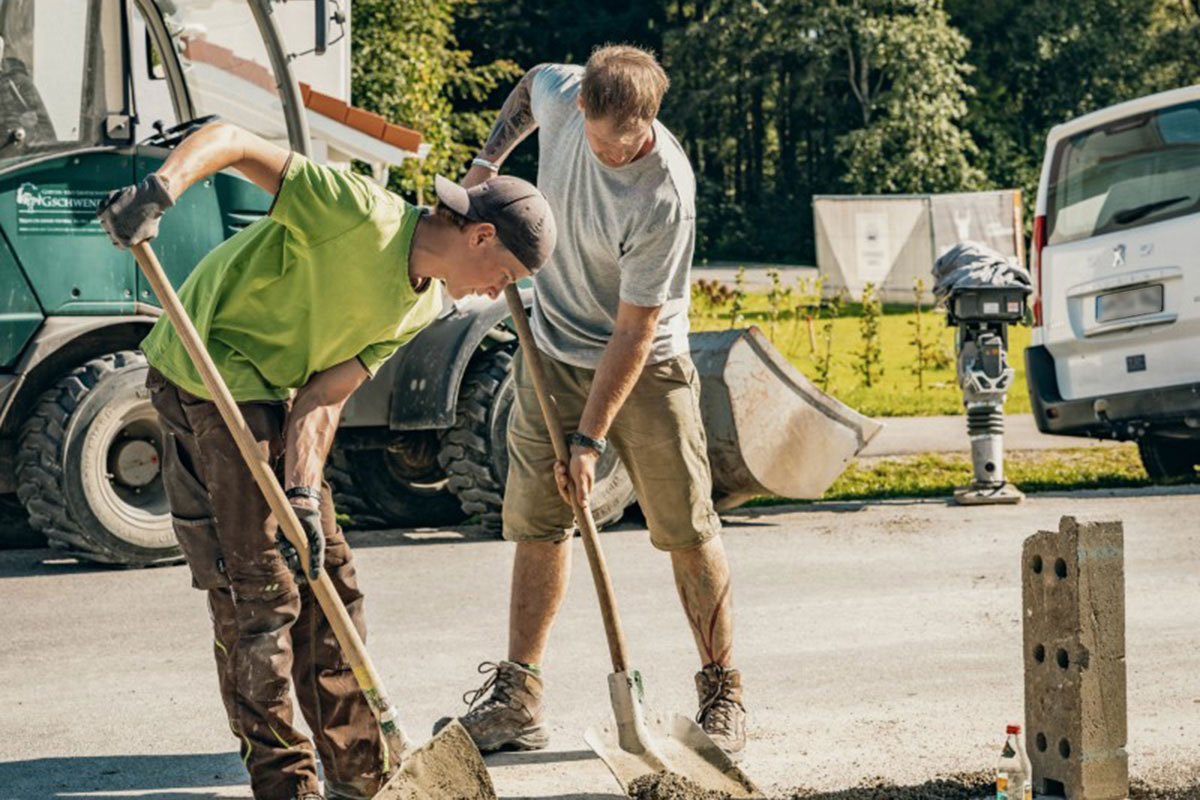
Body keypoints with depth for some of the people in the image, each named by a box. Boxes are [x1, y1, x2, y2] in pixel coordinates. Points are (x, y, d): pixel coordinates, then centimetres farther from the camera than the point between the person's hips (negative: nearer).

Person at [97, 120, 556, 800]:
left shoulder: (422, 308, 3)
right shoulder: (362, 214, -22)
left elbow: (324, 397, -3)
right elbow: (229, 139, -24)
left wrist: (305, 496, -18)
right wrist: (160, 188, -42)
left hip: (272, 396, 9)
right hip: (207, 381, -9)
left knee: (327, 578, 12)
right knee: (258, 589, -7)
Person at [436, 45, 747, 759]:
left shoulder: (664, 197, -30)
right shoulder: (562, 94, -15)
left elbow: (633, 331, -25)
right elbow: (531, 84, 14)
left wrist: (591, 438, -23)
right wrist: (488, 162, 3)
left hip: (645, 367, -5)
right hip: (554, 355, 5)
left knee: (689, 531, -4)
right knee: (538, 525, 3)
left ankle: (723, 695, 8)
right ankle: (518, 699, 8)